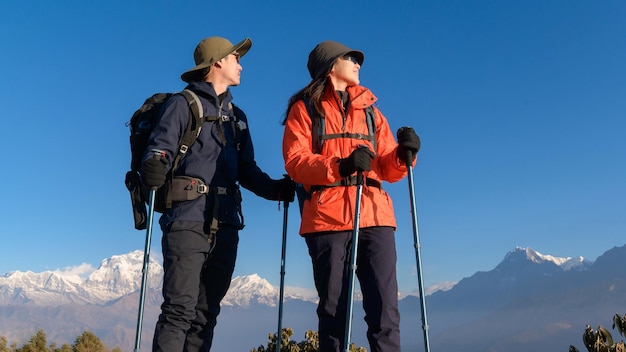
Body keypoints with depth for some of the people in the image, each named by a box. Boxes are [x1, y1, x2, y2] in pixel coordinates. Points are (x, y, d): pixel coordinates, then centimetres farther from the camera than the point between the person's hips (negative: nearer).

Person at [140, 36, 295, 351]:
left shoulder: (237, 117, 22)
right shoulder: (182, 104, 3)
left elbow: (246, 169, 18)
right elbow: (159, 148, -8)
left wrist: (275, 189, 3)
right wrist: (153, 167, -30)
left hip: (225, 224, 6)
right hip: (188, 220, -6)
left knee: (206, 312, 9)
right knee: (179, 310, -8)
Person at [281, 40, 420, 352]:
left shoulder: (370, 109, 23)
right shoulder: (304, 108, 12)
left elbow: (387, 168, 18)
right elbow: (295, 162, -3)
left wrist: (403, 154, -4)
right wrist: (340, 166, -18)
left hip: (374, 215, 3)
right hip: (327, 217, -3)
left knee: (385, 306, -5)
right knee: (333, 309, 1)